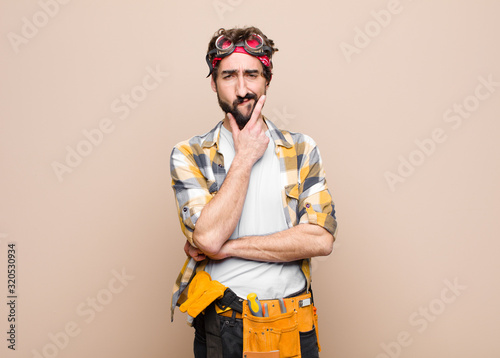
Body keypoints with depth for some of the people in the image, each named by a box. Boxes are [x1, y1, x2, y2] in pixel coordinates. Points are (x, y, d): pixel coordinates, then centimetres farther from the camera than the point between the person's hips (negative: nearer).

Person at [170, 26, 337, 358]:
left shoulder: (301, 149, 0)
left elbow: (321, 239, -11)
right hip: (221, 328, -1)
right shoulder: (189, 155, -5)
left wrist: (228, 246, -15)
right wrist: (245, 157, -14)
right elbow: (208, 237, -19)